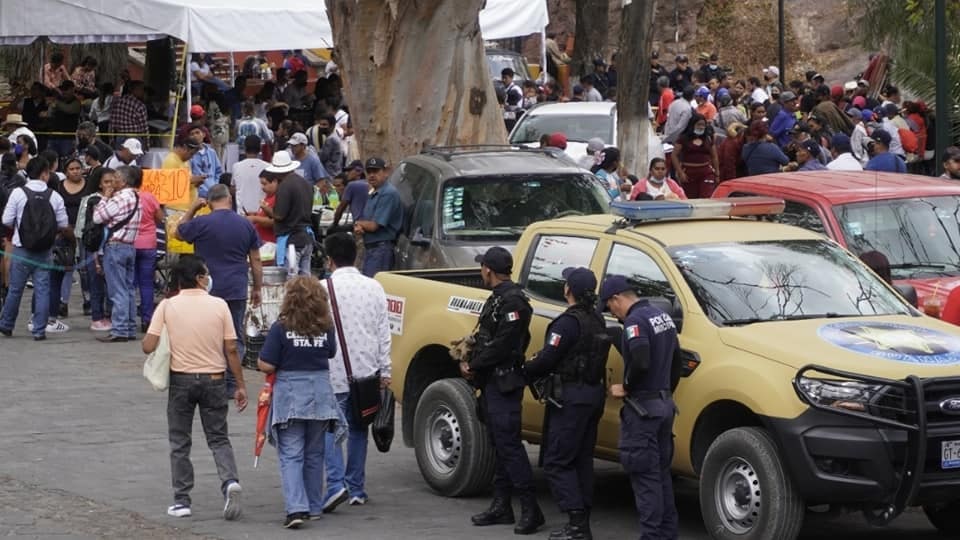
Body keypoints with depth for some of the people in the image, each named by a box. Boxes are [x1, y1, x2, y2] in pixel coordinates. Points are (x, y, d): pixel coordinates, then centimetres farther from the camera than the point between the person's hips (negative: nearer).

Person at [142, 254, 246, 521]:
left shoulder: (167, 307, -6)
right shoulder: (219, 305, -4)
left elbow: (148, 346, -10)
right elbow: (231, 350, -4)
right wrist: (240, 386, 4)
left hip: (181, 379, -1)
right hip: (213, 379, 1)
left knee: (180, 443, 11)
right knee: (219, 439, 12)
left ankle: (182, 501, 11)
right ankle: (230, 481, -13)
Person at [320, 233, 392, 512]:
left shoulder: (324, 288, -9)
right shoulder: (374, 288, 5)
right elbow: (384, 333, 6)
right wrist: (384, 370, 9)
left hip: (334, 372, -4)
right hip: (366, 370, 4)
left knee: (330, 428, 1)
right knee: (357, 429, 14)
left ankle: (336, 484, -15)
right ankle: (356, 489, 18)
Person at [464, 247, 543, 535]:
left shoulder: (512, 301, -16)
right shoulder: (497, 299, 17)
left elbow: (502, 345, -21)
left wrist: (474, 365, -12)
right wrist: (472, 361, 6)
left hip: (504, 382, -11)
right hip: (492, 382, 11)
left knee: (508, 444, -12)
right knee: (500, 444, 13)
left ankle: (530, 509, -12)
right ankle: (501, 506, 18)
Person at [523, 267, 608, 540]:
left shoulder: (569, 322, -17)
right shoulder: (597, 321, 11)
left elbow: (547, 360, -19)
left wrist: (524, 372, -1)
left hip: (570, 398, -9)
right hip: (593, 395, 9)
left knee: (557, 462, -5)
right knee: (581, 461, 13)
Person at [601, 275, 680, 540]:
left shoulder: (635, 321, -17)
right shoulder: (662, 316, 12)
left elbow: (640, 362, -30)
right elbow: (676, 359, 18)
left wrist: (625, 387, -15)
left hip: (642, 408, -9)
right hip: (665, 405, 9)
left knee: (645, 476, -5)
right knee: (661, 472, 16)